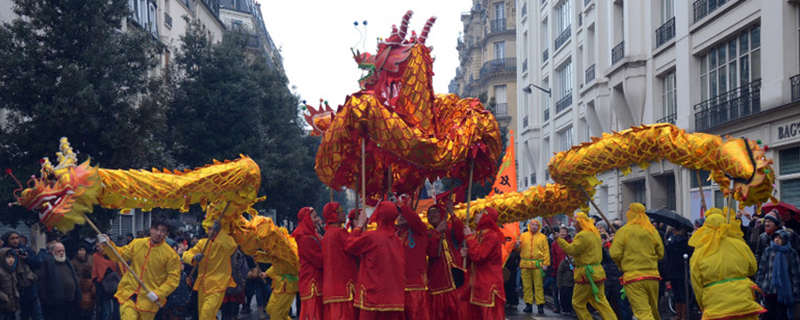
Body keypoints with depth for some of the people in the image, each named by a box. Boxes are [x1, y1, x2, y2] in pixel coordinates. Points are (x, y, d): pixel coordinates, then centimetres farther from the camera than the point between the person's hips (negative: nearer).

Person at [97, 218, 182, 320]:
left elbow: (173, 278, -8)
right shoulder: (137, 244, 1)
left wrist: (158, 293, -18)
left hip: (149, 299, -1)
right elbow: (120, 255, 11)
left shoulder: (171, 255, -10)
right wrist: (108, 244, -5)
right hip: (129, 293, 1)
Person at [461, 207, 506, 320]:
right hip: (478, 284, 9)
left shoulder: (492, 236, -13)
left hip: (489, 285, -9)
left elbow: (478, 256, -22)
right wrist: (467, 253, -1)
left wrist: (469, 236, -14)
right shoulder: (480, 235, 16)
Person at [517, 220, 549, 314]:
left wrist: (545, 264, -5)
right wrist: (517, 245, -10)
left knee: (539, 286, -3)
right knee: (527, 286, 5)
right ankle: (528, 304, 12)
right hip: (525, 265, 2)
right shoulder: (523, 236, 11)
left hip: (537, 265, -2)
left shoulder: (542, 237, 6)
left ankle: (540, 305, 0)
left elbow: (546, 251, 3)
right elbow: (518, 249, 14)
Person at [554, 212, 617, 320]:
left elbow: (571, 250, -19)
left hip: (586, 274, -9)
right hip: (597, 273, 9)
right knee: (600, 303, 11)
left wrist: (559, 240, -11)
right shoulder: (594, 234, 16)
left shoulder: (583, 235, -16)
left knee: (577, 303, 2)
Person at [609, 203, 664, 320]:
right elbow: (660, 253, 9)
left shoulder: (623, 231, -5)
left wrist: (622, 265, 10)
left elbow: (615, 254, -10)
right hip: (652, 275, 4)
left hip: (632, 275, -4)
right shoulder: (653, 231, 5)